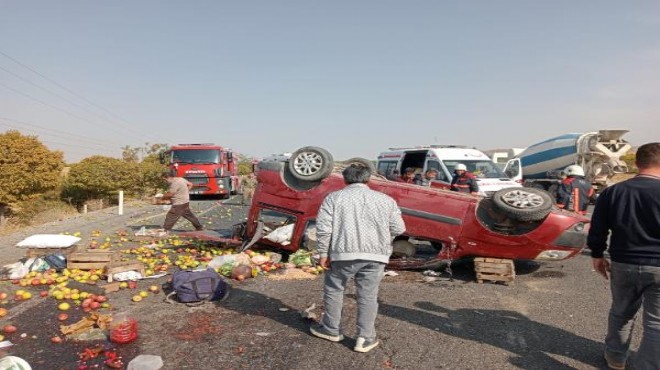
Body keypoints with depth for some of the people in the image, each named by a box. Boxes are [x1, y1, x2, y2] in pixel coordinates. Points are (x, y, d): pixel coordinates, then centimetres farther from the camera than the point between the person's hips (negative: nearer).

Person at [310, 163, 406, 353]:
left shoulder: (334, 197, 5)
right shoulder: (385, 199, 11)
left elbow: (323, 227, -4)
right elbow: (398, 229, 8)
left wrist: (323, 253, 3)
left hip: (344, 252, -2)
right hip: (375, 254, 2)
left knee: (333, 290, 16)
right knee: (368, 296, 9)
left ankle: (331, 330, 27)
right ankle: (366, 339, 12)